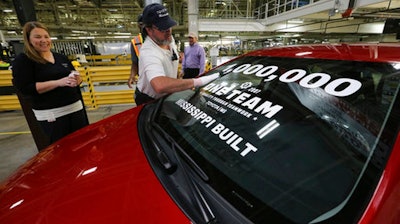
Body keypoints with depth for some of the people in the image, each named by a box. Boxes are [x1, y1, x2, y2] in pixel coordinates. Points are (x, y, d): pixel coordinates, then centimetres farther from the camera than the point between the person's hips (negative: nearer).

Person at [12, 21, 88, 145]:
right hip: (50, 114, -5)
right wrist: (58, 82, -22)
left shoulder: (61, 57, 14)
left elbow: (76, 78, 17)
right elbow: (24, 88, -11)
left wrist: (76, 79, -9)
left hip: (75, 107, 5)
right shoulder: (22, 60, -2)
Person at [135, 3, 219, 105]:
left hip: (167, 97, 8)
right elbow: (160, 86, -54)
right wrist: (197, 82, -53)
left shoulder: (170, 39, -6)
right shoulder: (149, 52, -35)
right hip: (148, 102, -7)